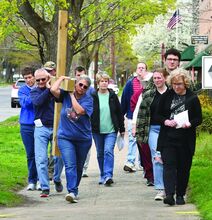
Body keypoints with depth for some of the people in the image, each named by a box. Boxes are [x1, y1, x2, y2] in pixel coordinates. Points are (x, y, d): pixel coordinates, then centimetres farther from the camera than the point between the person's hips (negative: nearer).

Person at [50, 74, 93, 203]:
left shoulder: (88, 99, -6)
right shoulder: (65, 95, 0)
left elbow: (79, 110, -23)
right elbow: (53, 90, -17)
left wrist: (72, 95, -14)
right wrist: (61, 78, -4)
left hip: (83, 138, 1)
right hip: (65, 137, -1)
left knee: (79, 167, 15)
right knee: (70, 165, -16)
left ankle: (74, 189, 32)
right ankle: (72, 192, -24)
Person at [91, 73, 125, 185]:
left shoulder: (113, 96, 4)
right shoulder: (93, 97, 1)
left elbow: (119, 113, 8)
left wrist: (122, 129, 8)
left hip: (111, 130, -1)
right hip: (97, 131, 1)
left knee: (108, 151, -16)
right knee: (100, 154, 10)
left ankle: (108, 175, -20)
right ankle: (103, 176, 22)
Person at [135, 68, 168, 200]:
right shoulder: (148, 95, 8)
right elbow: (142, 115, 8)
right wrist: (140, 133, 4)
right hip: (153, 129, 1)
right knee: (157, 158, -9)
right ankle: (160, 189, -9)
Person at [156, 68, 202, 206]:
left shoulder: (193, 98, 0)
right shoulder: (166, 97, 6)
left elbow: (199, 118, 2)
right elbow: (158, 115, 9)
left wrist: (190, 124, -18)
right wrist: (165, 121, -12)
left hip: (185, 140, -1)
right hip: (168, 138, 1)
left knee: (183, 167, 5)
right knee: (169, 165, -11)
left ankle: (180, 195, 18)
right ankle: (169, 194, -20)